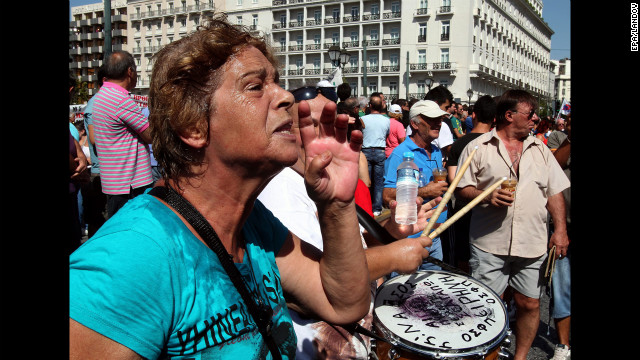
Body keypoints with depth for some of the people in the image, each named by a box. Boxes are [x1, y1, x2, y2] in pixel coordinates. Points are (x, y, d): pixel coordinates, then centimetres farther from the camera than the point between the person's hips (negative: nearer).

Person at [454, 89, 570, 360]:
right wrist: (487, 196, -19)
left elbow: (555, 191, 12)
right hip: (489, 244, -3)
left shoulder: (540, 149, 12)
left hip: (532, 244, 4)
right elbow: (461, 189, -1)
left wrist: (560, 230, 3)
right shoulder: (478, 148, 0)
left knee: (530, 304, 11)